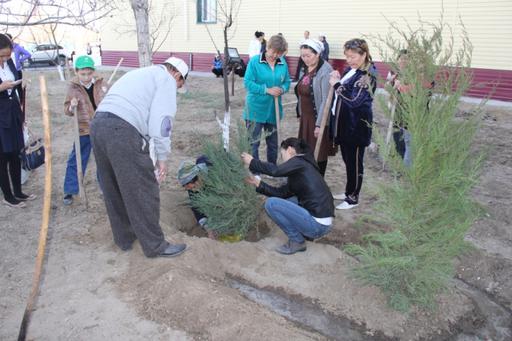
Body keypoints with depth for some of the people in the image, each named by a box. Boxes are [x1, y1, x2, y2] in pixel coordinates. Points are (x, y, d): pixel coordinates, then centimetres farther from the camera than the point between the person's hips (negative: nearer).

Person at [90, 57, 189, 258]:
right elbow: (160, 122, -7)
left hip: (98, 124, 9)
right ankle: (155, 246, 14)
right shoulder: (166, 79, 6)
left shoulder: (140, 74, 32)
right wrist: (162, 158, 2)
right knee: (144, 192, 2)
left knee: (114, 190, 20)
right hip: (122, 130, -9)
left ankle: (124, 238, 35)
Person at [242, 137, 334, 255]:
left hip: (318, 224, -9)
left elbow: (275, 170, -25)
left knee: (271, 203, -8)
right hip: (322, 222, 9)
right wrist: (258, 183, 15)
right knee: (282, 200, 24)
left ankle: (297, 241, 2)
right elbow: (281, 193, 16)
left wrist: (252, 162, -11)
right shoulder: (298, 170, 17)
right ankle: (305, 233, 16)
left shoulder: (299, 161, -9)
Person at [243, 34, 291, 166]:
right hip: (256, 109, -4)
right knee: (253, 142, 3)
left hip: (274, 109, 5)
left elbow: (287, 82, 10)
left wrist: (282, 89, -14)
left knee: (273, 142, 16)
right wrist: (267, 90, -23)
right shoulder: (254, 61, -11)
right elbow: (247, 82, -15)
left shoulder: (283, 63, 1)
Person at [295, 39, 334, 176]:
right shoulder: (307, 69, 7)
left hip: (318, 119, -7)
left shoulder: (325, 71, -18)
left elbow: (326, 101, -20)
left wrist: (319, 124, -21)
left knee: (318, 153, 4)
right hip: (306, 117, 8)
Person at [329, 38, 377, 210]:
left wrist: (336, 84, -18)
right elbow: (340, 94, 20)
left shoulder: (367, 76, -17)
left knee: (354, 162, 3)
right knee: (347, 160, 19)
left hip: (357, 126, -9)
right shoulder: (350, 70, 10)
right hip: (344, 123, 9)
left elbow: (354, 100, -26)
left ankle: (353, 198, 17)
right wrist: (336, 79, 1)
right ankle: (349, 191, 34)